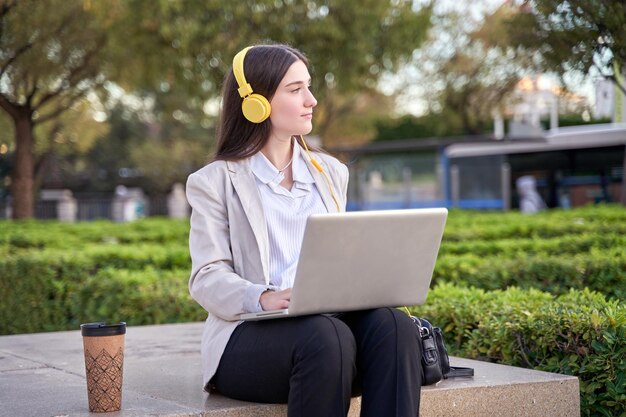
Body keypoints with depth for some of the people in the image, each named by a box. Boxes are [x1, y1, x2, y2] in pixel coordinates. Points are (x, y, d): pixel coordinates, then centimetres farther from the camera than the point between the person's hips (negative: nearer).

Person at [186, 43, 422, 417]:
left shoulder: (330, 172, 22)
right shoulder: (215, 182, 6)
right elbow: (208, 277, -4)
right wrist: (263, 298, -26)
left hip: (331, 320, 4)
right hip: (250, 336, -4)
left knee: (393, 324, -29)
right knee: (326, 336, -36)